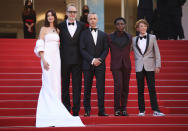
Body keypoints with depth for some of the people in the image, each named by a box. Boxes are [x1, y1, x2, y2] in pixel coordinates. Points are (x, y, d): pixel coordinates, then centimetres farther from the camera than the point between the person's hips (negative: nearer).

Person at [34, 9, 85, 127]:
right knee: (49, 83, -9)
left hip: (56, 58, 5)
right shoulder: (44, 29, 3)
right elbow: (40, 46, -4)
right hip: (47, 57, -5)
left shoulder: (57, 30, 16)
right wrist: (43, 60, -14)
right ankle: (49, 110, -8)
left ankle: (54, 109, 9)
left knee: (55, 84, 5)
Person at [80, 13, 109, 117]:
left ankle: (101, 111, -1)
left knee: (101, 88, -3)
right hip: (88, 65, -1)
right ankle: (87, 110, 5)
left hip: (100, 65, 1)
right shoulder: (84, 34, 7)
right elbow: (82, 50, -1)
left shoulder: (103, 35, 14)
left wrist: (100, 59, -9)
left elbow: (106, 49, 8)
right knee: (87, 88, 1)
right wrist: (92, 60, -11)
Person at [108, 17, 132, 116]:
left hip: (126, 65, 3)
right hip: (115, 65, -3)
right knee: (118, 85, -15)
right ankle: (117, 109, -8)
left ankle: (124, 109, 11)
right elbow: (108, 49, 12)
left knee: (125, 87, 4)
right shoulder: (110, 37, 2)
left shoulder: (129, 37, 9)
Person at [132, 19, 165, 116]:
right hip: (139, 67, 1)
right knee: (140, 89, 3)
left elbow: (157, 53, 4)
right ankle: (141, 110, 10)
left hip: (150, 67, -1)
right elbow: (135, 54, 15)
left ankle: (155, 110, -4)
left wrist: (158, 65, -2)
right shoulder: (134, 39, 9)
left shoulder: (152, 37, 6)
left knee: (152, 89, -5)